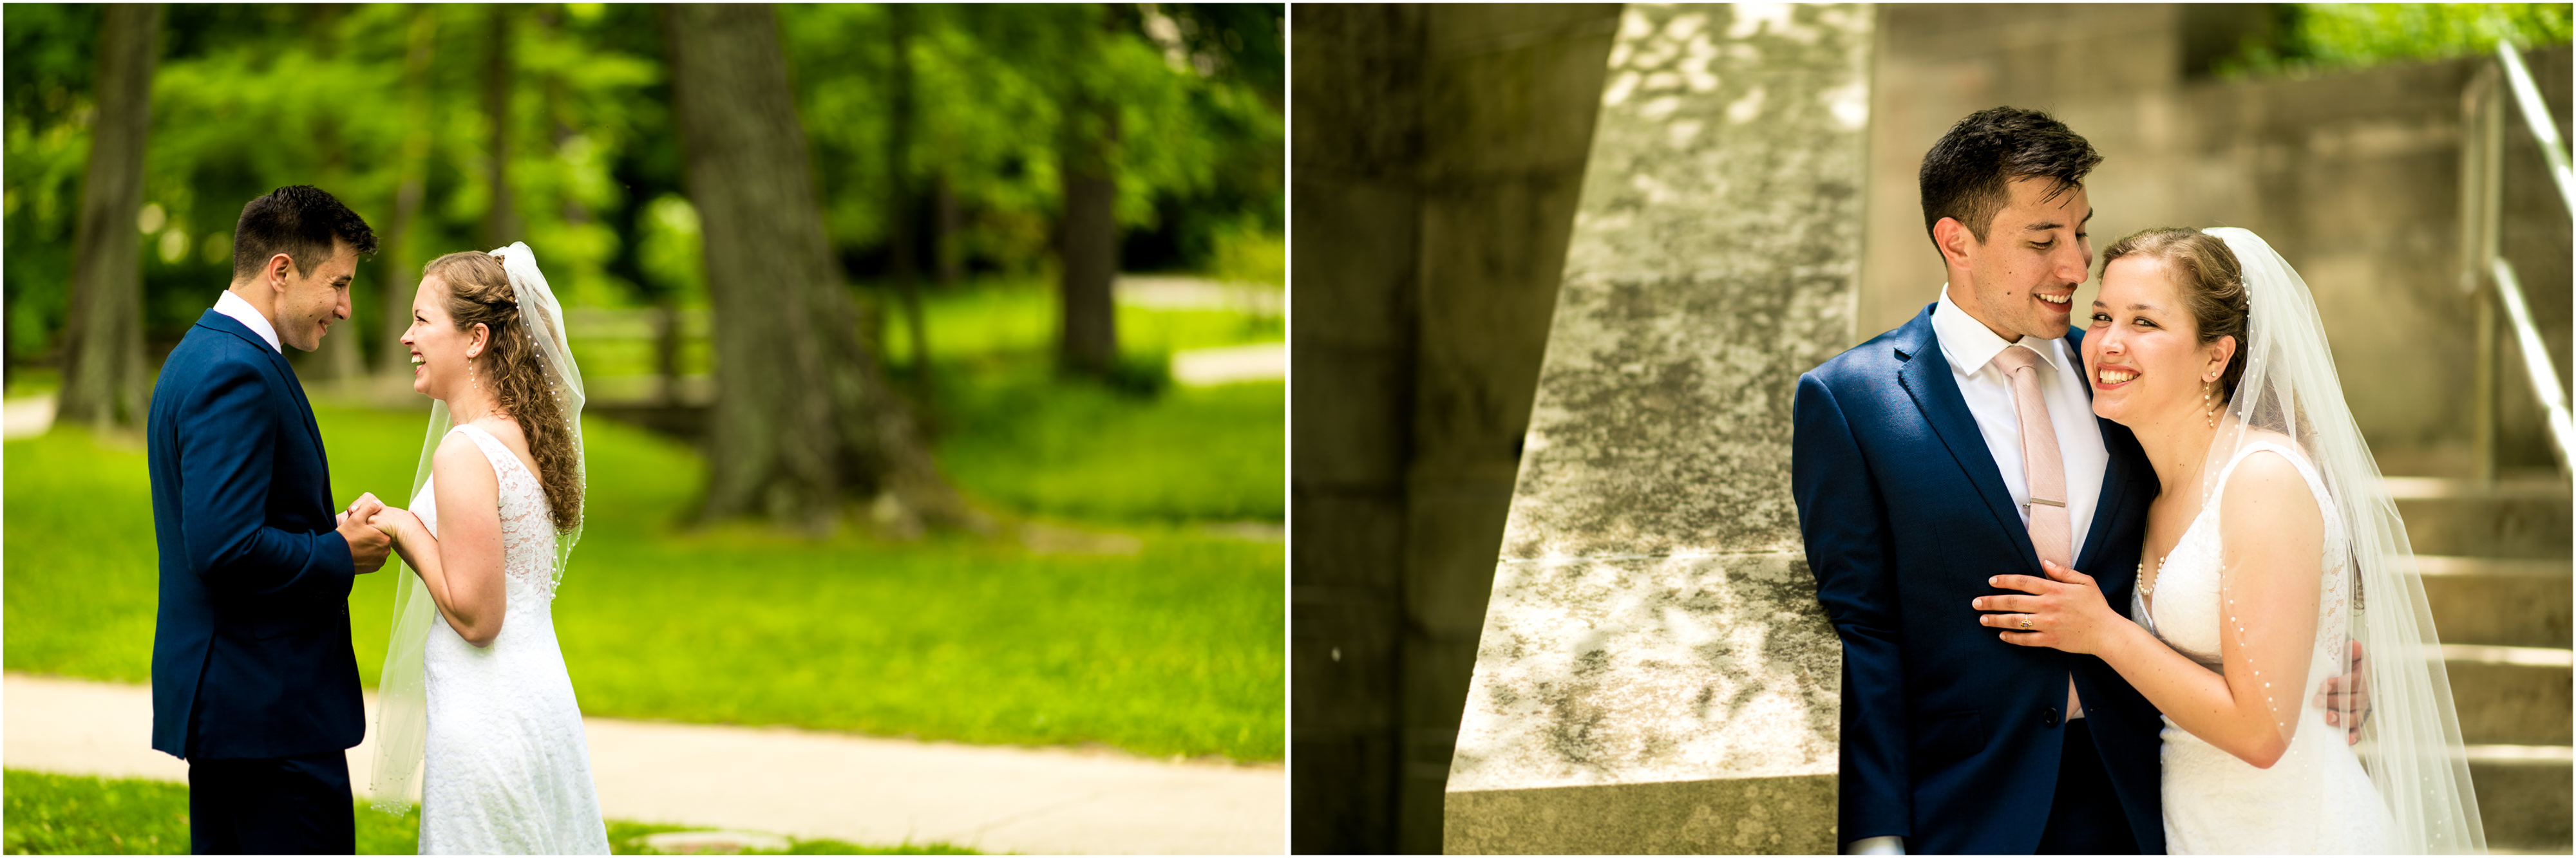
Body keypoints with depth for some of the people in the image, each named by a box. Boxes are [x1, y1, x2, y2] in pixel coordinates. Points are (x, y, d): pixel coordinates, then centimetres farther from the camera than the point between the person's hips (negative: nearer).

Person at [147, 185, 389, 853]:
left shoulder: (200, 355, 16)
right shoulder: (238, 374, -17)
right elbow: (226, 547, -26)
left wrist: (328, 535, 6)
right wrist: (341, 556, -12)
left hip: (218, 695, 11)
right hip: (270, 708, -11)